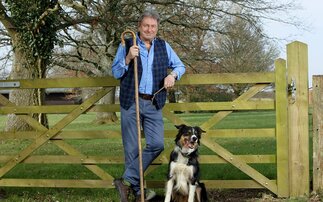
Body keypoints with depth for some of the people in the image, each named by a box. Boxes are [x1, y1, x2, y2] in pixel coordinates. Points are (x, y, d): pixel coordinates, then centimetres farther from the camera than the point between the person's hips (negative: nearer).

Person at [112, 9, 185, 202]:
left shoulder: (163, 46, 10)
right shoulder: (126, 45, 2)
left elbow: (180, 65, 17)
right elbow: (116, 73, 3)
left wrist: (173, 75, -4)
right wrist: (128, 58, -13)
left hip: (154, 105, 3)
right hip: (131, 103, -3)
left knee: (156, 144, -9)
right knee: (132, 148, 0)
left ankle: (127, 180, -2)